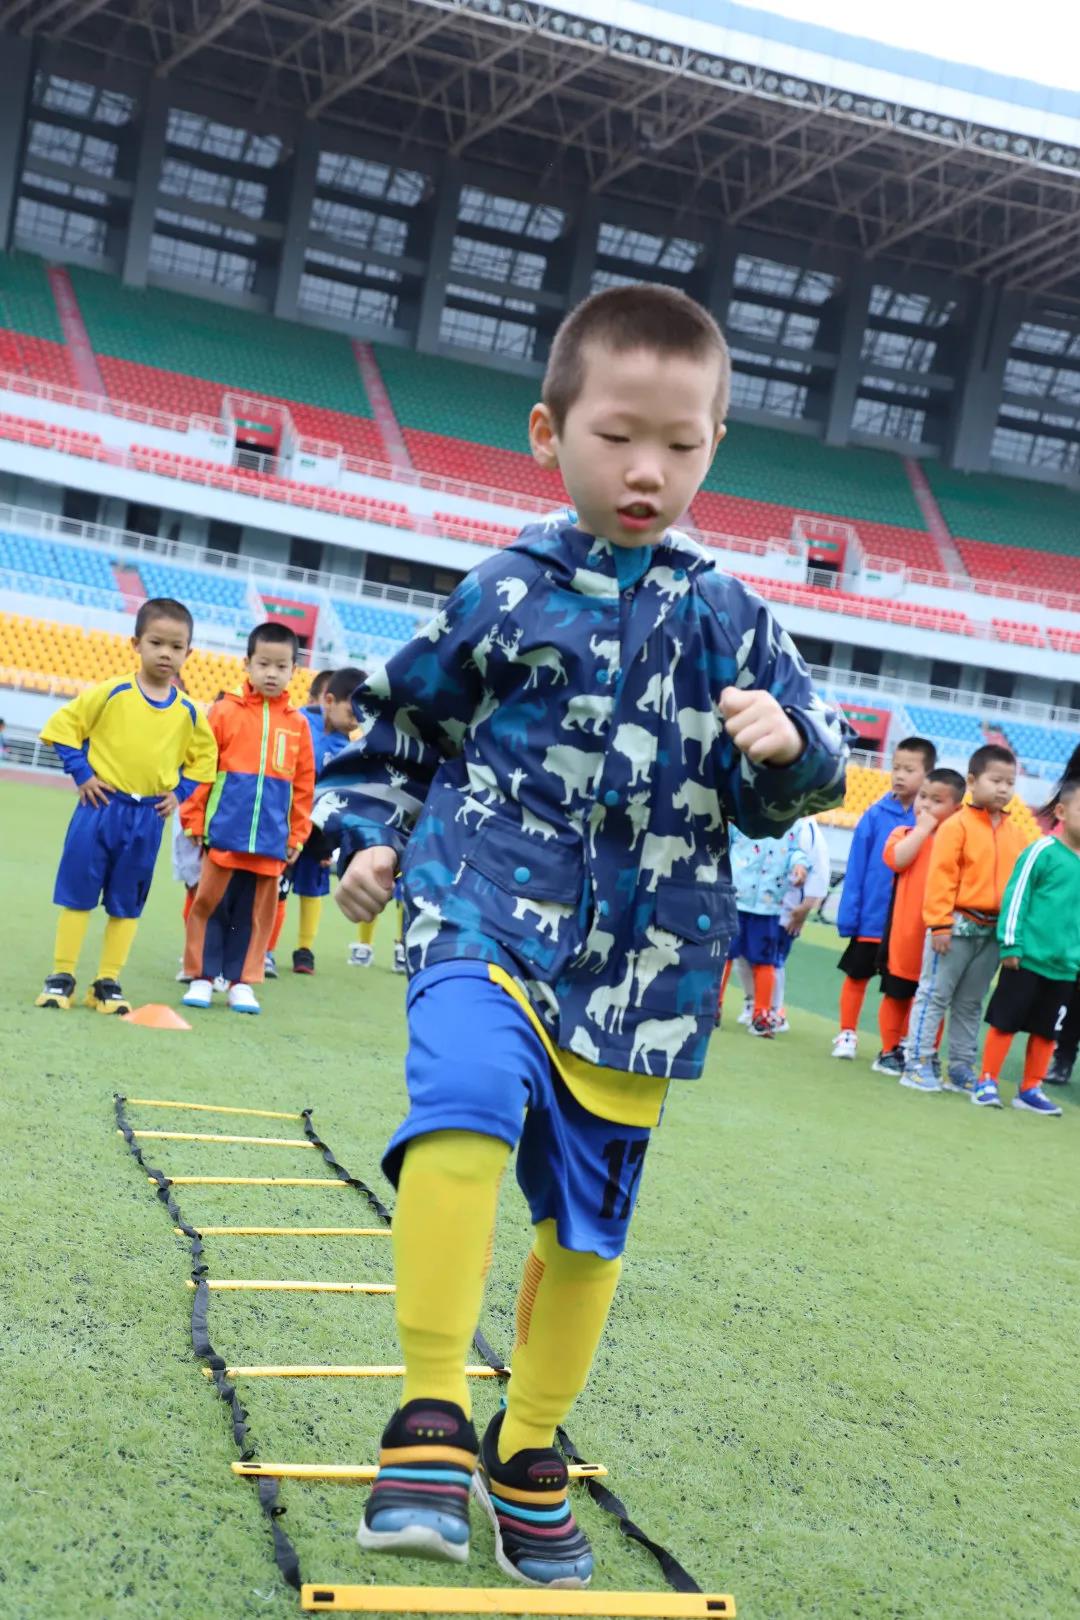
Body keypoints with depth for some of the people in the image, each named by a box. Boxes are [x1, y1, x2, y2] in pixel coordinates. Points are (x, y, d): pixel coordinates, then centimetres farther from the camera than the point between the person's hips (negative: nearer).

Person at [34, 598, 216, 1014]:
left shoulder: (188, 710, 1)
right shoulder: (111, 692, -8)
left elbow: (204, 755, 16)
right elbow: (62, 725, -4)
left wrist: (180, 792, 4)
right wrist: (80, 773, -9)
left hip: (148, 817, 3)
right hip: (102, 806, -3)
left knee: (127, 902, 8)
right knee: (77, 891, 2)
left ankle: (107, 982, 17)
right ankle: (61, 975, 10)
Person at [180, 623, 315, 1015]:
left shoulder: (297, 724, 5)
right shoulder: (226, 711, -1)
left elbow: (303, 784, 8)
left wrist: (298, 834, 7)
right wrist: (194, 821, -1)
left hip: (271, 837, 2)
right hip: (224, 832, -2)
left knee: (256, 912, 8)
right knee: (211, 904, 5)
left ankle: (242, 982, 18)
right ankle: (202, 978, 16)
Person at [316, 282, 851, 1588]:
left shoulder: (727, 620, 6)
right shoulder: (503, 595, 0)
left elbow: (783, 798, 9)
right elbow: (397, 722, 13)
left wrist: (790, 749, -12)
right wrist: (369, 835, 3)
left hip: (636, 963, 3)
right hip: (487, 908, -3)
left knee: (588, 1221, 11)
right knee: (465, 1100, -32)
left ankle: (528, 1453, 32)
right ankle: (431, 1422, -21)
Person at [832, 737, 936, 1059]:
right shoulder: (876, 815, -8)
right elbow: (857, 868, -6)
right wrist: (848, 914, -8)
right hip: (871, 915, 0)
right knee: (857, 975, 13)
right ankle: (847, 1034, 27)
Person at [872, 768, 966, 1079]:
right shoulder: (904, 834, 3)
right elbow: (897, 859, -18)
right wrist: (922, 828, -12)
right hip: (904, 933, 0)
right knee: (896, 995, 11)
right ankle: (889, 1051, 23)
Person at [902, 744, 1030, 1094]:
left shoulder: (1015, 832, 9)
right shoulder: (957, 824, -8)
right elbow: (941, 876, -12)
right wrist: (939, 923, -16)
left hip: (993, 931, 6)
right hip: (957, 924, -5)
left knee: (970, 1003, 14)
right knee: (934, 995, 0)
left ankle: (961, 1068, 20)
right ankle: (918, 1063, 5)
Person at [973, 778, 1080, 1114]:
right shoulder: (1043, 851, -11)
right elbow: (1015, 896, -10)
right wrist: (1011, 944, -11)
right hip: (1027, 959, -6)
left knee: (1046, 1030, 13)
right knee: (1004, 1021, 3)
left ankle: (1030, 1089, 25)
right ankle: (987, 1082, 14)